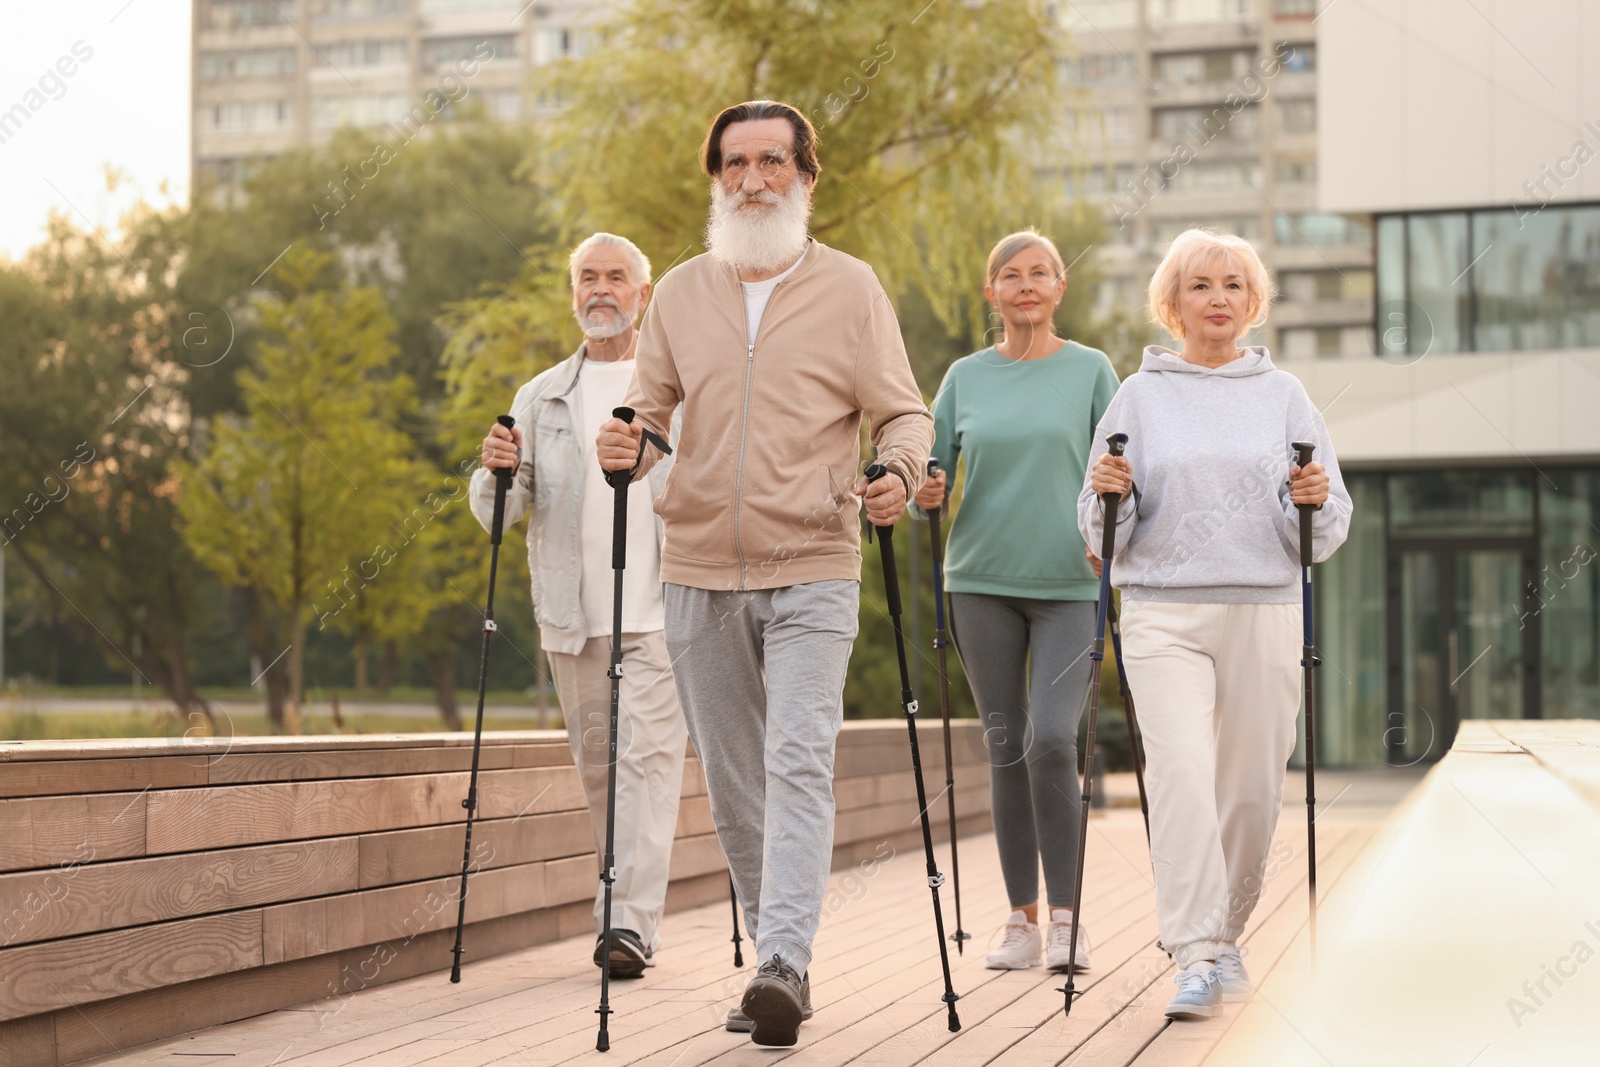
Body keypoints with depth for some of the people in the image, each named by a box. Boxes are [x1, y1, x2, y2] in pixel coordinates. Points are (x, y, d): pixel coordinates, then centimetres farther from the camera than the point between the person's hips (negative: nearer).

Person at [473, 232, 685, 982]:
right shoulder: (541, 398, 14)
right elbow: (498, 512, 10)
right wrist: (497, 473, -12)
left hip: (659, 609, -3)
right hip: (572, 613, 3)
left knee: (646, 757, -12)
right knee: (598, 766, 8)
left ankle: (631, 921, -16)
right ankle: (622, 911, 20)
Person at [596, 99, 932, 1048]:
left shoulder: (850, 287, 4)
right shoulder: (680, 293, 12)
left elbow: (903, 411, 3)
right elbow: (648, 413, 12)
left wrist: (899, 471, -19)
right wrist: (626, 448, -12)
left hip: (812, 575, -4)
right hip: (701, 575, 4)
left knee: (800, 763, -17)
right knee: (734, 783, 7)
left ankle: (785, 962, -23)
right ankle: (779, 968, 17)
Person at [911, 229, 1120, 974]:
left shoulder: (1090, 370, 5)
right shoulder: (966, 377, 9)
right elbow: (931, 476, 11)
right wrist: (924, 492, -11)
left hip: (1069, 584, -2)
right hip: (983, 582, 2)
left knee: (1051, 740, -15)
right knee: (1005, 750, 4)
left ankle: (1066, 919, -6)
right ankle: (1022, 921, 11)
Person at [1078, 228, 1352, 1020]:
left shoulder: (1284, 395, 11)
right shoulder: (1140, 396, 9)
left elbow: (1329, 529, 9)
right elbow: (1103, 533, 10)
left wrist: (1315, 502, -12)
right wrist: (1108, 494, -11)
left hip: (1264, 613, 2)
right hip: (1164, 613, -1)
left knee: (1251, 788, 4)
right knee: (1180, 770, -17)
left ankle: (1225, 937, 25)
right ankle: (1196, 959, -19)